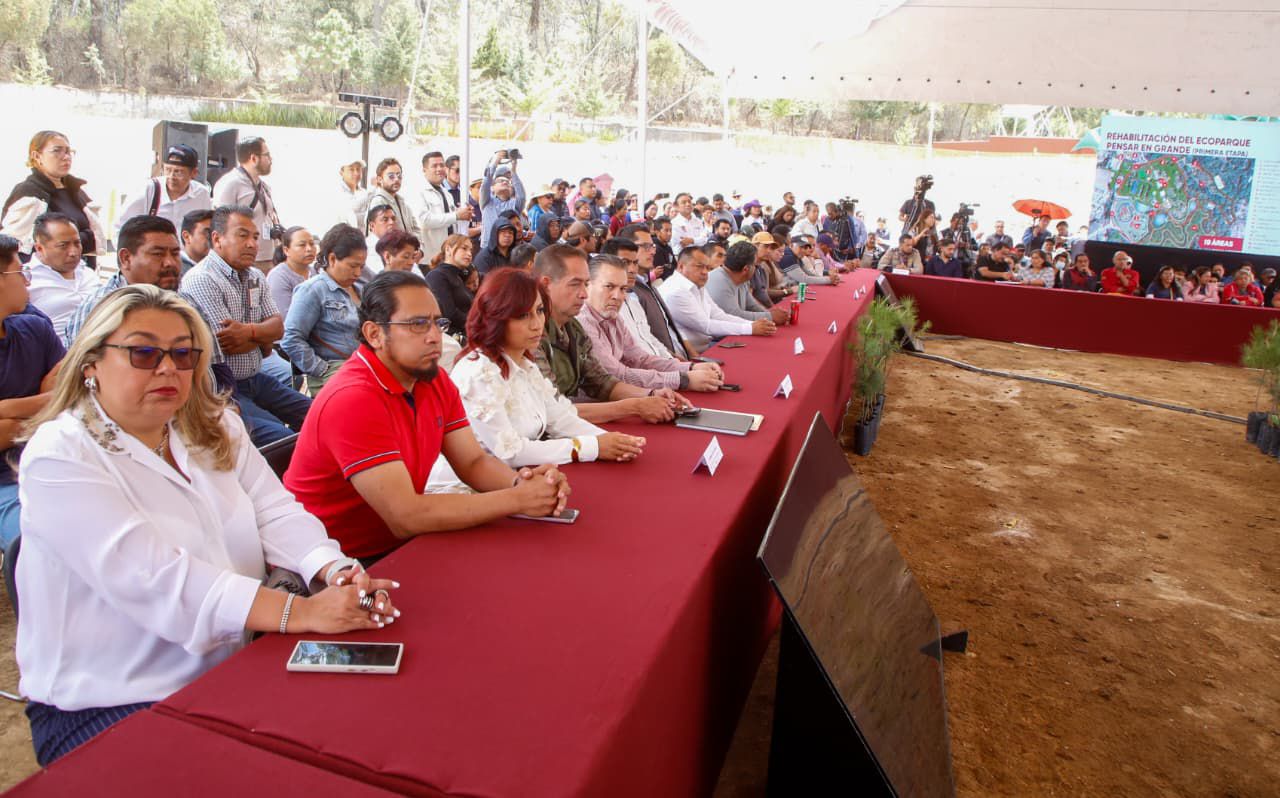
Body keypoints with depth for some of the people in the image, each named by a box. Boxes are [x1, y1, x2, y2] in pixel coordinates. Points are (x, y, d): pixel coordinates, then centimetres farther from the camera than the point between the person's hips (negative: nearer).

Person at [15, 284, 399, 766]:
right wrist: (299, 612, -33)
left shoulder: (217, 429, 9)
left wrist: (334, 572, -24)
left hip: (236, 669, 6)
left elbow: (276, 512, -1)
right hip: (110, 705, -5)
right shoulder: (60, 456, -13)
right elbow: (150, 576, -25)